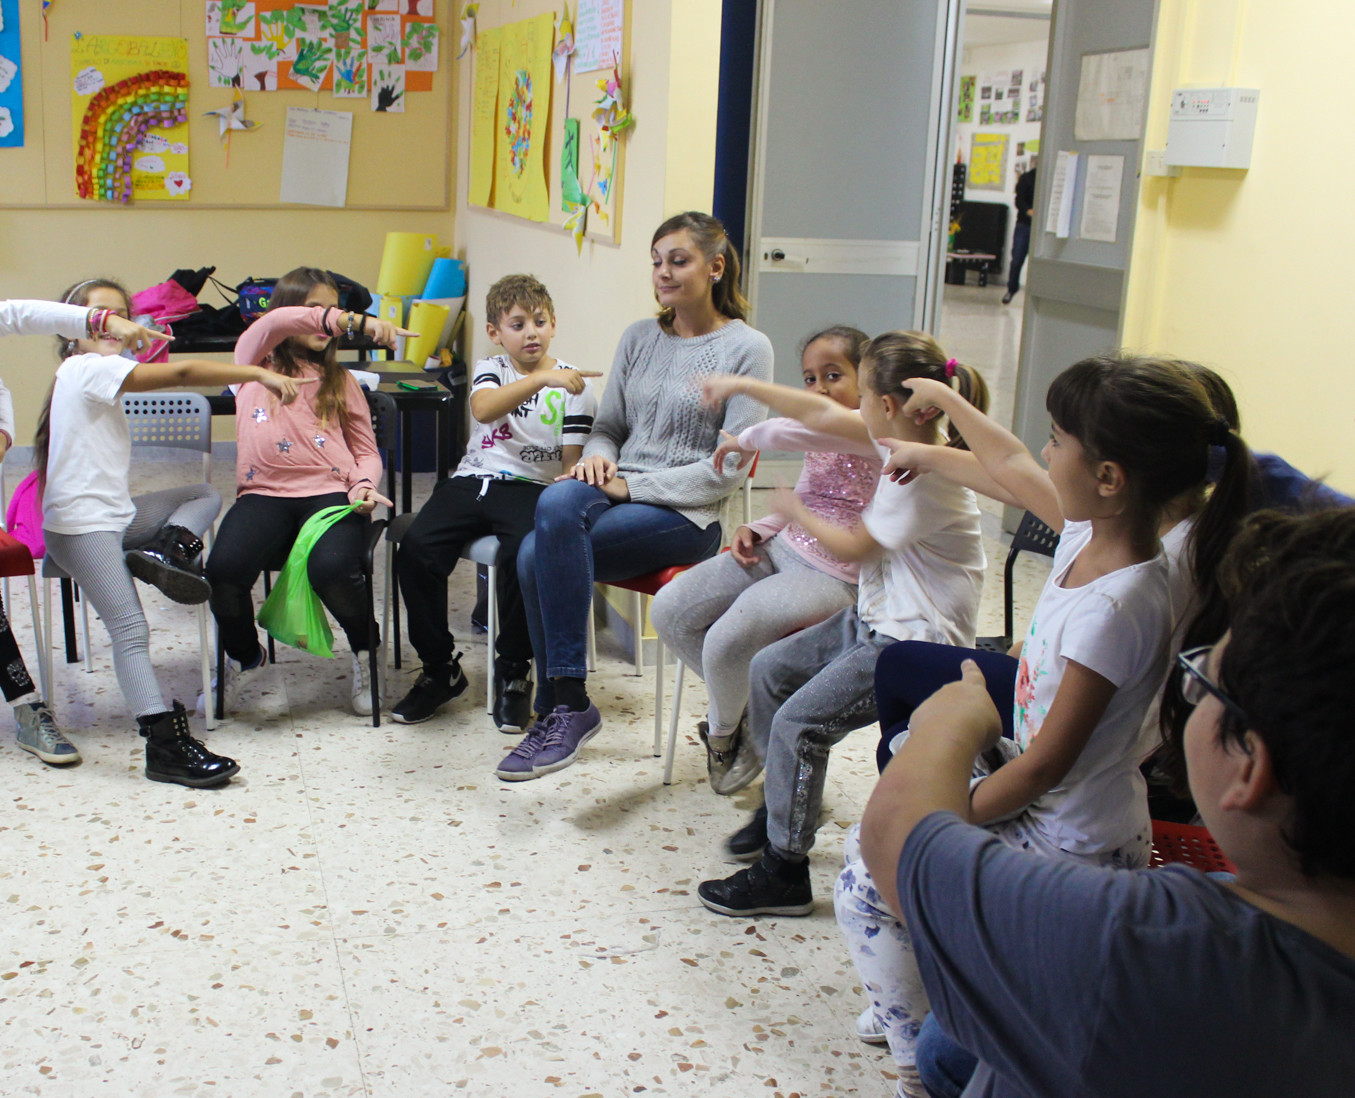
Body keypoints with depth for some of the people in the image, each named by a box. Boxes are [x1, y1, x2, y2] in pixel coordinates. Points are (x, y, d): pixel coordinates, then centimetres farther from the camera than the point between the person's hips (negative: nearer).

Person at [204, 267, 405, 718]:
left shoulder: (341, 381, 24)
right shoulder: (254, 362, 16)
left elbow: (367, 451, 18)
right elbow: (275, 323, -8)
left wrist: (363, 486, -6)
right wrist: (355, 322, -21)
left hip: (330, 490, 0)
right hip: (265, 492, 0)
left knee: (332, 569, -33)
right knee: (223, 569, -29)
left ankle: (364, 650, 2)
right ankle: (244, 658, 6)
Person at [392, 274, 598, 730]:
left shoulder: (573, 384, 8)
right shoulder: (490, 370, 12)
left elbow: (574, 461, 3)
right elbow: (484, 408, -14)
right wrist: (542, 378, -28)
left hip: (530, 487, -2)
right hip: (471, 481, 2)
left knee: (521, 552, -35)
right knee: (416, 547, -23)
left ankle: (513, 671, -12)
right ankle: (440, 667, -3)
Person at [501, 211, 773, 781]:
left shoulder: (746, 348, -2)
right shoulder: (638, 337, 15)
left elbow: (729, 468, -8)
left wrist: (632, 486, -14)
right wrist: (598, 456, -5)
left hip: (687, 516, -5)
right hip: (618, 497, 5)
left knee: (539, 555, -28)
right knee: (558, 501, -31)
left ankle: (563, 706, -15)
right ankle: (564, 707, -22)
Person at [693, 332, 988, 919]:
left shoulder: (923, 479, -26)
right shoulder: (905, 438, 0)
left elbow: (856, 546, -14)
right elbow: (825, 416, 11)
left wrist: (798, 513, 3)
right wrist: (742, 385, 16)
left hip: (914, 641, -10)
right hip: (874, 618, 10)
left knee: (799, 723, -17)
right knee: (768, 670, 15)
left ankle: (783, 873, -3)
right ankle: (780, 808, 29)